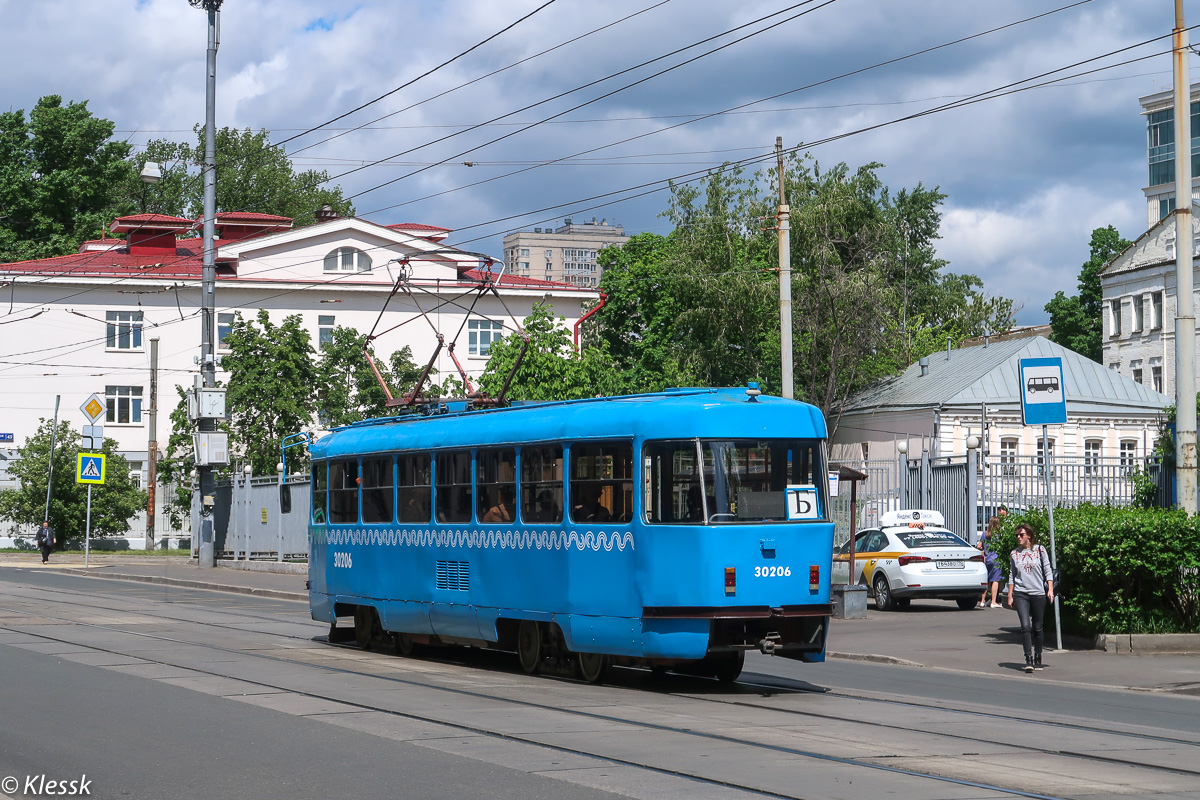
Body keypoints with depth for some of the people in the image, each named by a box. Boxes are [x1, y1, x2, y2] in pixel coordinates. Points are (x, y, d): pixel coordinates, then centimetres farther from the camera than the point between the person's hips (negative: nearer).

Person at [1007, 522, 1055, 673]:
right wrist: (1010, 595, 10)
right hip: (1020, 594, 0)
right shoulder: (1014, 554, 8)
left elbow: (1048, 570, 3)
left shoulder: (1040, 550, 3)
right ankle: (1028, 659, -14)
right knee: (1025, 626, -14)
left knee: (1037, 628, 7)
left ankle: (1037, 658, 19)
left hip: (1038, 593, 0)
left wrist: (1050, 589, -6)